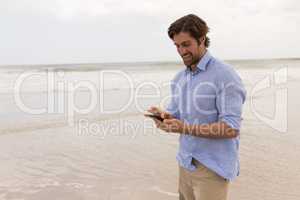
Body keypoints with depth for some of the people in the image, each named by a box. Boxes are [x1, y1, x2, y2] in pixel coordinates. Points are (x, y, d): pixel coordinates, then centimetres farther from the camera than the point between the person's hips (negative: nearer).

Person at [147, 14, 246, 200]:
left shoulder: (225, 75, -16)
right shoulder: (179, 78, 7)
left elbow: (231, 129, -21)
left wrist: (185, 128, -28)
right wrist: (165, 117, -13)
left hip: (213, 168, -6)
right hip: (186, 163, 7)